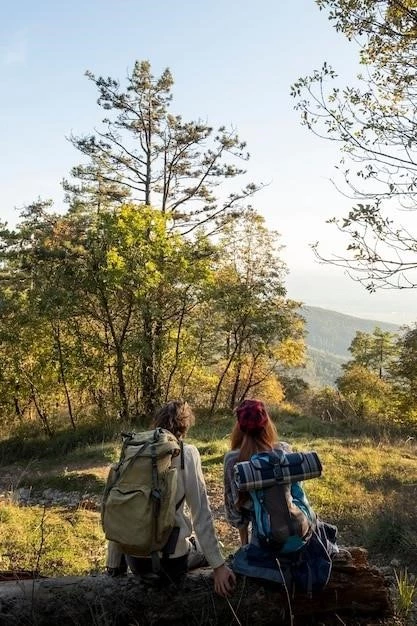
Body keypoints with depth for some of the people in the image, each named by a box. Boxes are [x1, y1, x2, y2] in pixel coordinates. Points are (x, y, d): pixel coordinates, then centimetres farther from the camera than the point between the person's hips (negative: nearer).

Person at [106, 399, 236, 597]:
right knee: (207, 546, 28)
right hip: (171, 559, -3)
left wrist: (113, 567, 10)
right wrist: (218, 565, -7)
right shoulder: (187, 453, -10)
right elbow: (201, 514, -12)